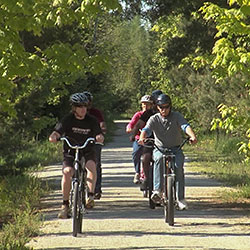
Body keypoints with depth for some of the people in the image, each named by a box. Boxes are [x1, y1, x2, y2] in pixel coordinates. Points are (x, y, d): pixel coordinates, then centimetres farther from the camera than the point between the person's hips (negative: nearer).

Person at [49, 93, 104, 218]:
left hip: (87, 150, 1)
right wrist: (53, 136, -42)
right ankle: (65, 204, -13)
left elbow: (100, 136, -12)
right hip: (70, 151, -1)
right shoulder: (68, 119, -7)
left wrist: (99, 137, -37)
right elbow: (57, 132, -17)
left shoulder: (91, 121, -4)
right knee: (67, 172, -24)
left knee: (91, 165, -32)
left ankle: (90, 196, -28)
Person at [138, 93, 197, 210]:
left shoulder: (177, 116, 0)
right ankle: (157, 190, -39)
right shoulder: (154, 119, 1)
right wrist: (142, 138, -42)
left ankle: (180, 198, -20)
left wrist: (192, 136, -40)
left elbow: (185, 126, -19)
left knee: (178, 167, -27)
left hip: (175, 149, 0)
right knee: (159, 158, -35)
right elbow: (146, 129, -18)